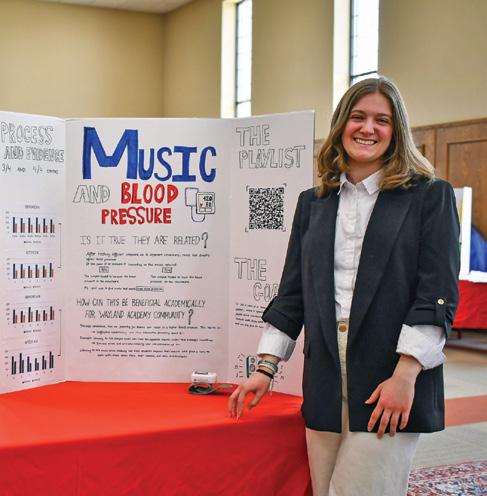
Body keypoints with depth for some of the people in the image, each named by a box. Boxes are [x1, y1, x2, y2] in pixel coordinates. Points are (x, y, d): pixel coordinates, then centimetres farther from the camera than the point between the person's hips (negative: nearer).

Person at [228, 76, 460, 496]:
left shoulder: (430, 196, 1)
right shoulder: (313, 202, 14)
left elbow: (439, 293, -6)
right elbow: (293, 293, 15)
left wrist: (405, 374, -14)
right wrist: (266, 368, 9)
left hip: (392, 383, -4)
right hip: (325, 384, 4)